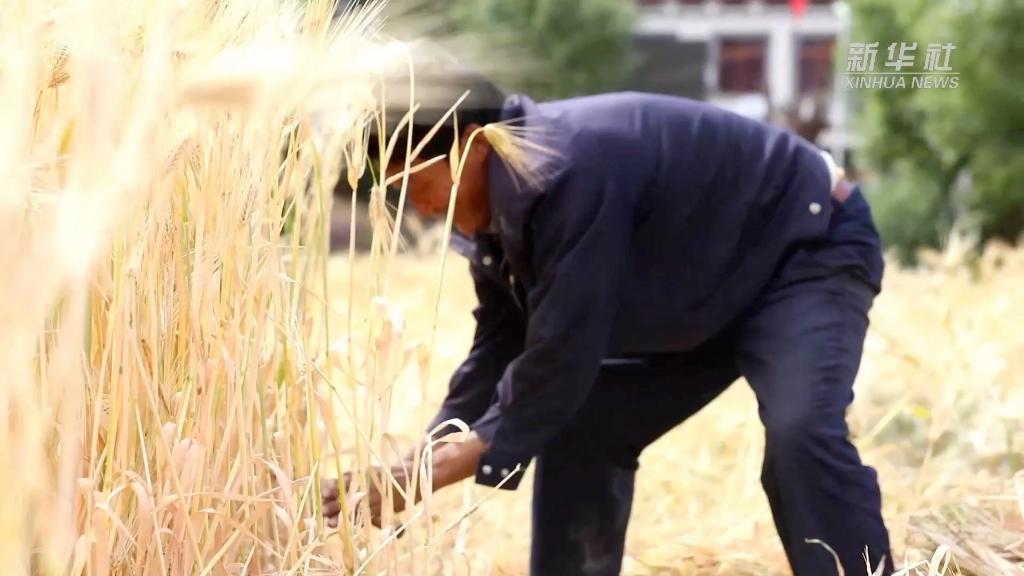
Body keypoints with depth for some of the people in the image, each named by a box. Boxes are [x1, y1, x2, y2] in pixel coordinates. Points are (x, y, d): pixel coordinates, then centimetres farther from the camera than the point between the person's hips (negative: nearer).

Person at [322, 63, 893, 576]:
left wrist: (453, 463, -29)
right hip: (705, 295, 10)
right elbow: (499, 346, 2)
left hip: (808, 246, -10)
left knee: (801, 433, -33)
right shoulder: (497, 210, -5)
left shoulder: (566, 173, -37)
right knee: (577, 433, 5)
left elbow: (561, 353, -35)